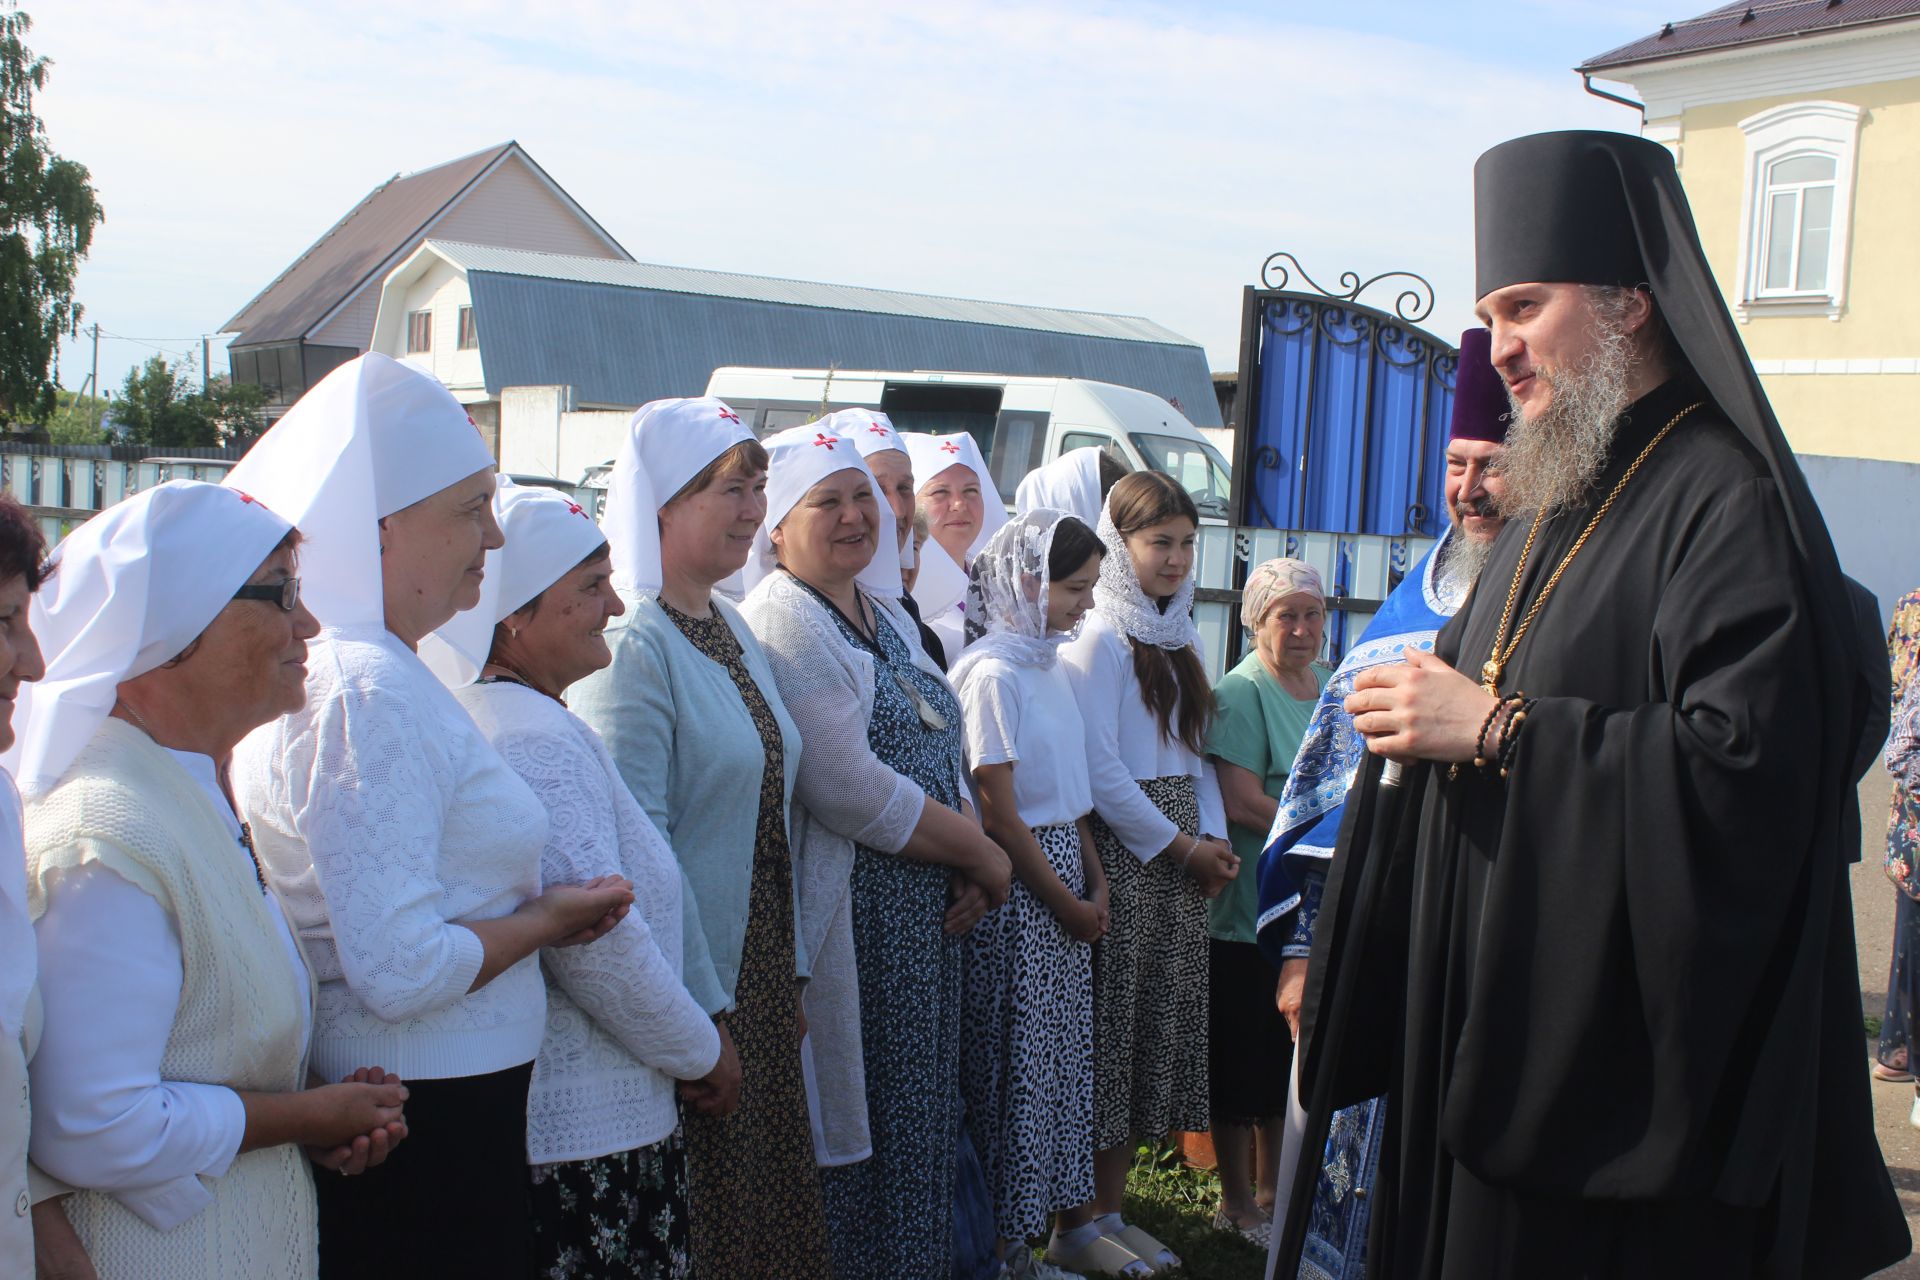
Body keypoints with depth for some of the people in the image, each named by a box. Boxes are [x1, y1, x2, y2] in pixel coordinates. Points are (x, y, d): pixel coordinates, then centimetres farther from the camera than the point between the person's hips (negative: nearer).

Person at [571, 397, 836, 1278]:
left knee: (776, 1202, 18)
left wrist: (793, 973, 14)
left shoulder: (730, 630, 9)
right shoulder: (630, 647, -17)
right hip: (696, 985, -8)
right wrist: (698, 1017, -18)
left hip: (763, 974, 8)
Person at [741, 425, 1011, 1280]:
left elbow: (938, 751, 17)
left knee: (919, 1111, 15)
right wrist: (982, 855, -11)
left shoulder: (886, 616, 14)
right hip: (853, 911, -8)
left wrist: (968, 870, 0)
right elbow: (846, 787, -21)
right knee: (859, 1122, 1)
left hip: (923, 910, 9)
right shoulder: (784, 621, -13)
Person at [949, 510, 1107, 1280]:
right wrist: (1068, 904, -11)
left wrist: (1096, 883, 5)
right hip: (1017, 890, -8)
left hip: (1065, 885, 8)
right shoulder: (994, 673, -14)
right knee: (1016, 1067, 0)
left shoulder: (1051, 665, 10)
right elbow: (999, 814, -16)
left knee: (1061, 1057, 13)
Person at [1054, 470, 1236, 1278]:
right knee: (1106, 1029, -3)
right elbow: (1098, 768, -16)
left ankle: (1111, 1210, 19)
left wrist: (1214, 839, 3)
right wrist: (1179, 845, -11)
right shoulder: (1099, 638, -9)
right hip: (1122, 853, -8)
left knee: (1158, 1031, 9)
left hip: (1179, 859, 8)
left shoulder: (1174, 638, 16)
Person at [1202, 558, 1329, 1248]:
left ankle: (1271, 1188, 31)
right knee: (1243, 1058, 4)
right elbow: (1243, 803, -19)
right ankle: (1236, 1201, 19)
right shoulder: (1240, 691, -12)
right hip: (1249, 908, -7)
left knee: (1291, 1054, 16)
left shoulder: (1330, 685, 11)